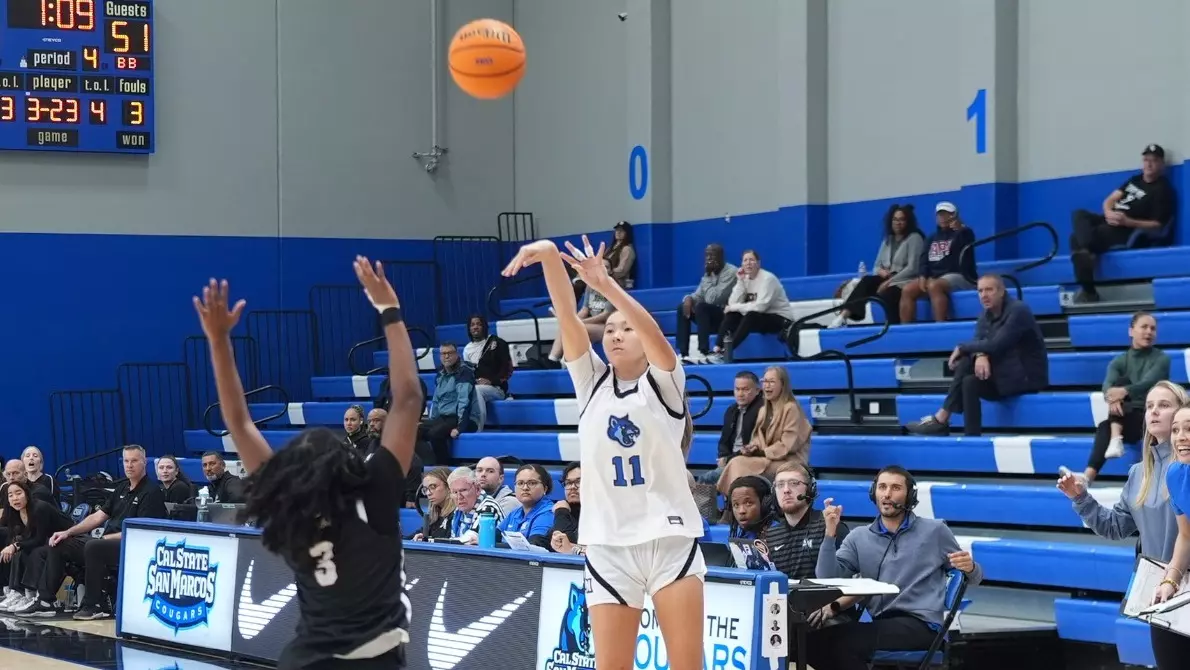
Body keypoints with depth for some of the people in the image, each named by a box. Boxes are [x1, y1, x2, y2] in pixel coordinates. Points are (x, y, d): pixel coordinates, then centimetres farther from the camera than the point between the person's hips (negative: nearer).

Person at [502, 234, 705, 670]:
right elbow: (567, 318, -4)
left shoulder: (664, 384, 2)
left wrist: (605, 284, -32)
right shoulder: (592, 382, 10)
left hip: (670, 538, -2)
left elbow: (653, 333, -18)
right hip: (608, 544, 2)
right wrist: (550, 256, -20)